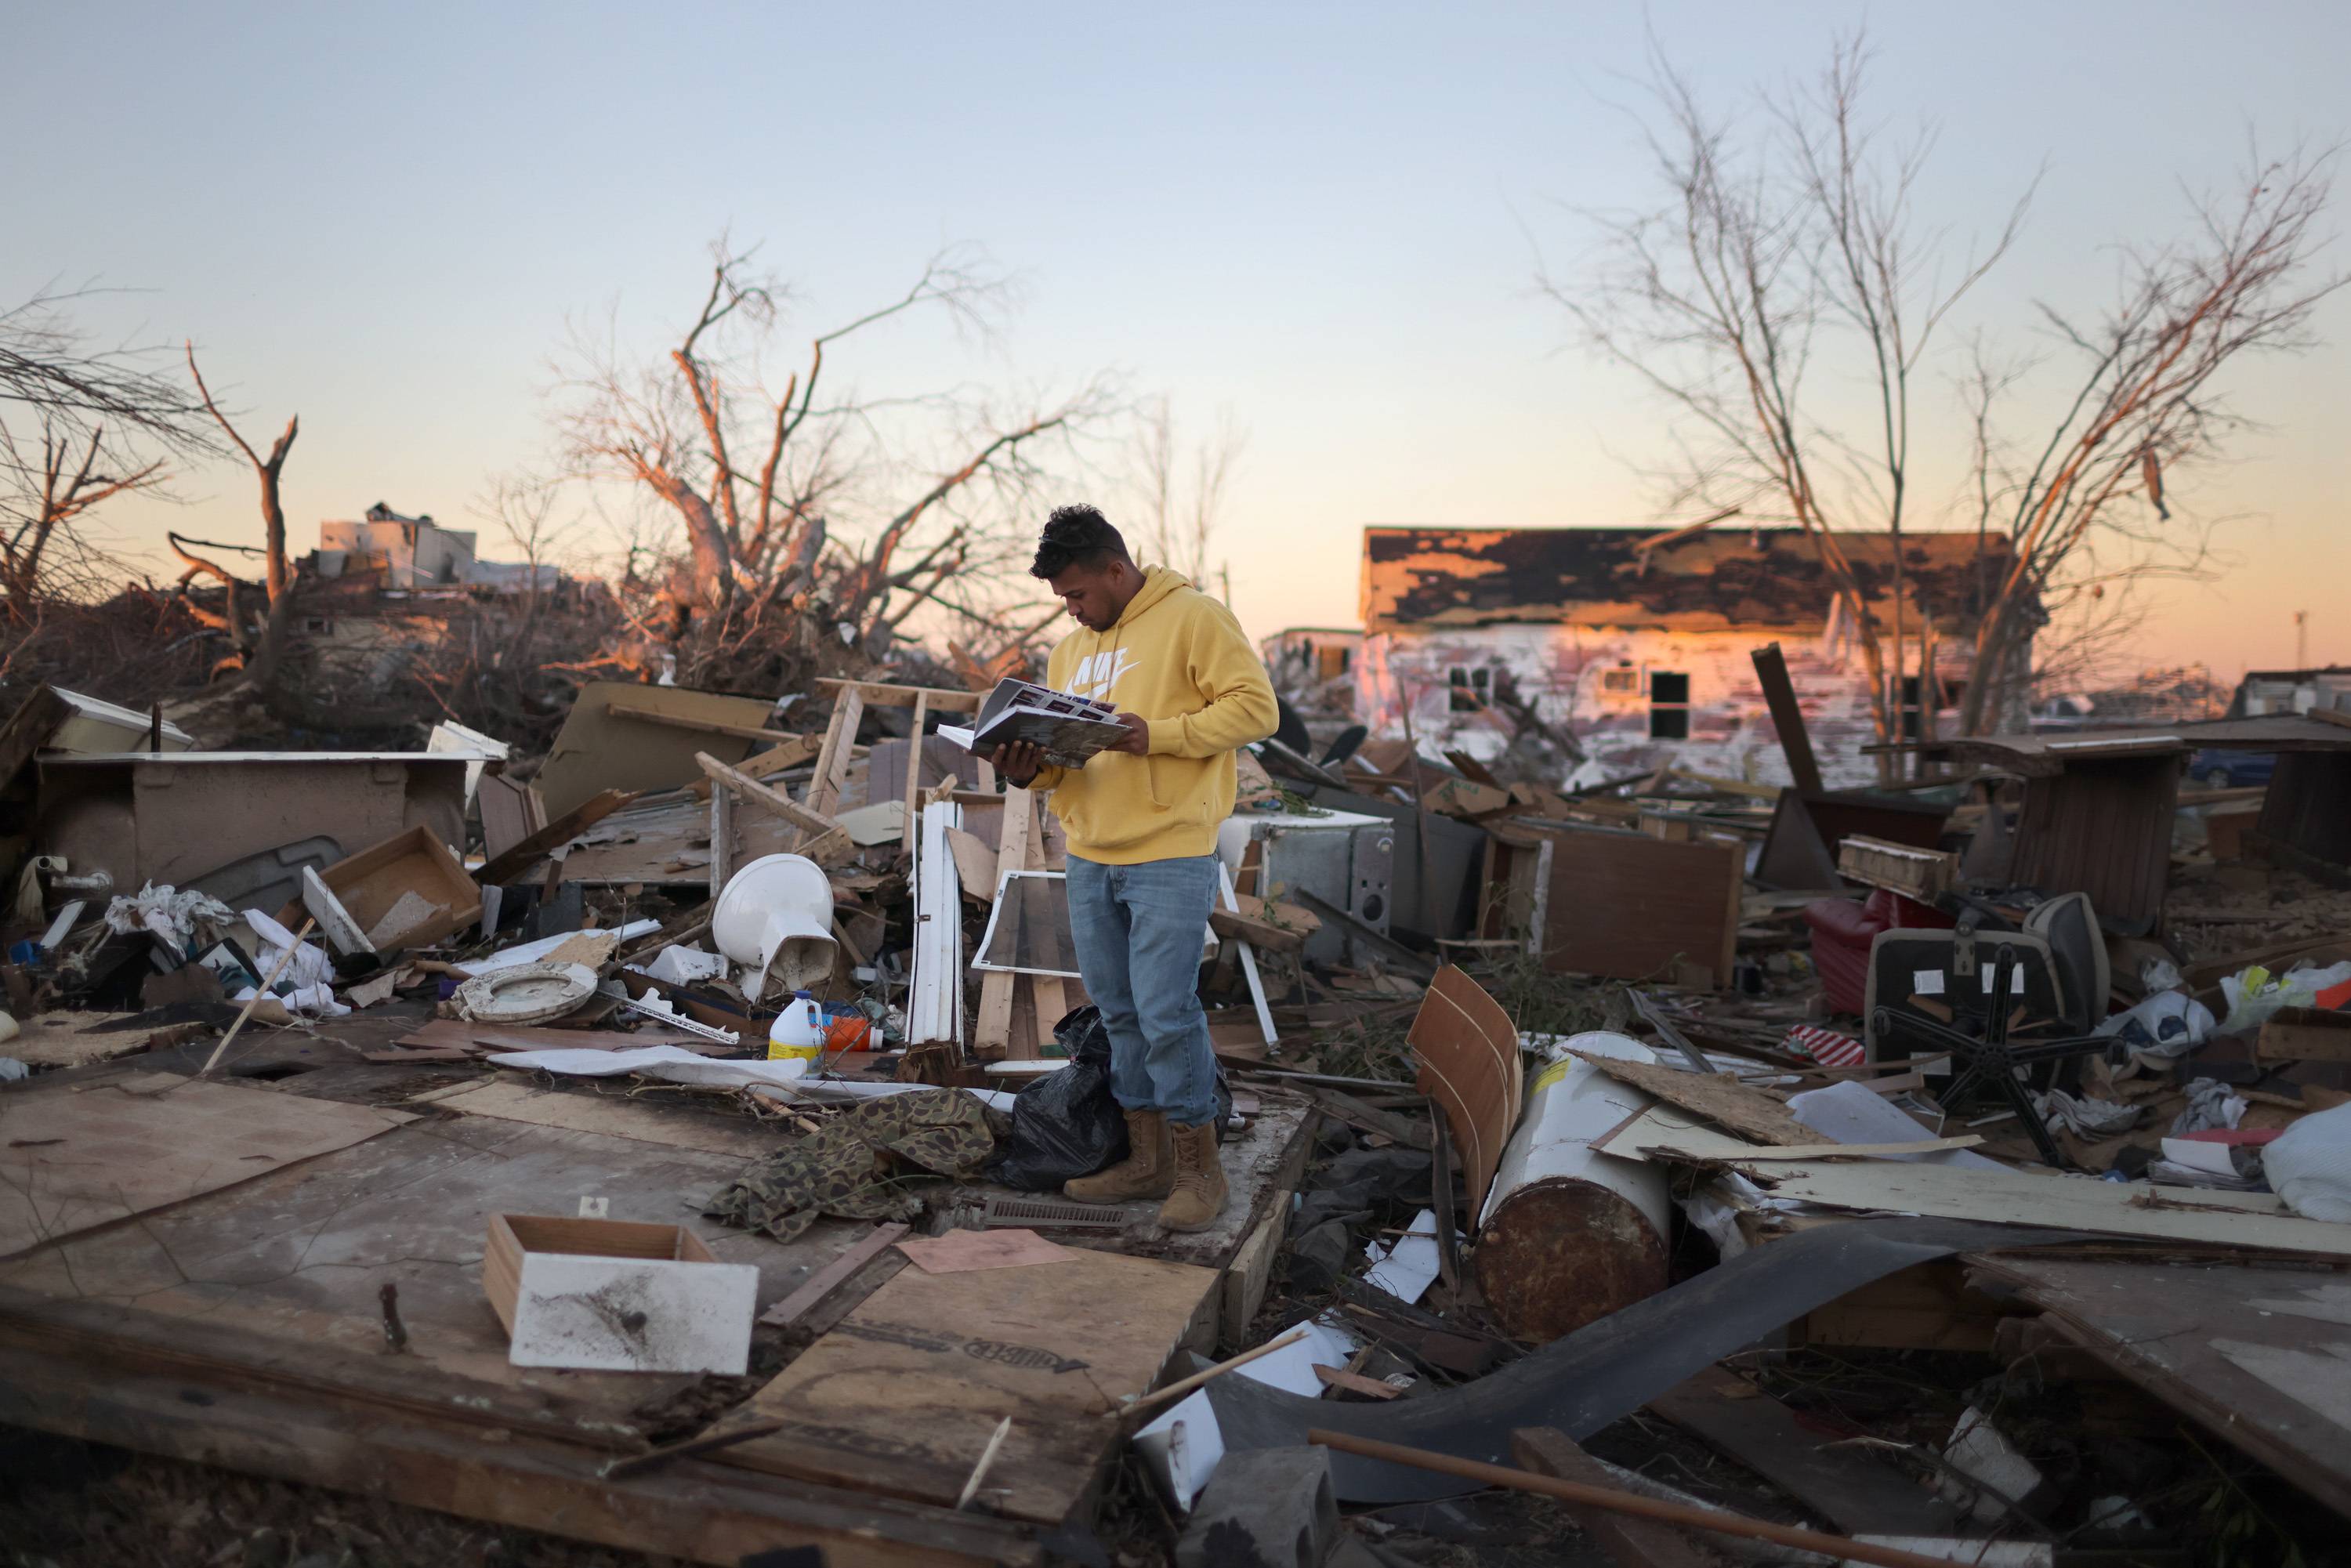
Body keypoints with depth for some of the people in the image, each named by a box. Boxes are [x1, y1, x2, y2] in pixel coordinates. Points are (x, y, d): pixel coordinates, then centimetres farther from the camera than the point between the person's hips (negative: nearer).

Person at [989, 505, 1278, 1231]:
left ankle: (1200, 1167, 9)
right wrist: (1031, 768, -5)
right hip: (1089, 858, 7)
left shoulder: (1193, 617, -4)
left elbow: (1255, 705, -11)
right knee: (1119, 1014, 12)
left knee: (1166, 1014, -7)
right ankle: (1147, 1159, 24)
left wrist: (1158, 734, -19)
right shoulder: (1069, 650, 17)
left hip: (1170, 855, -7)